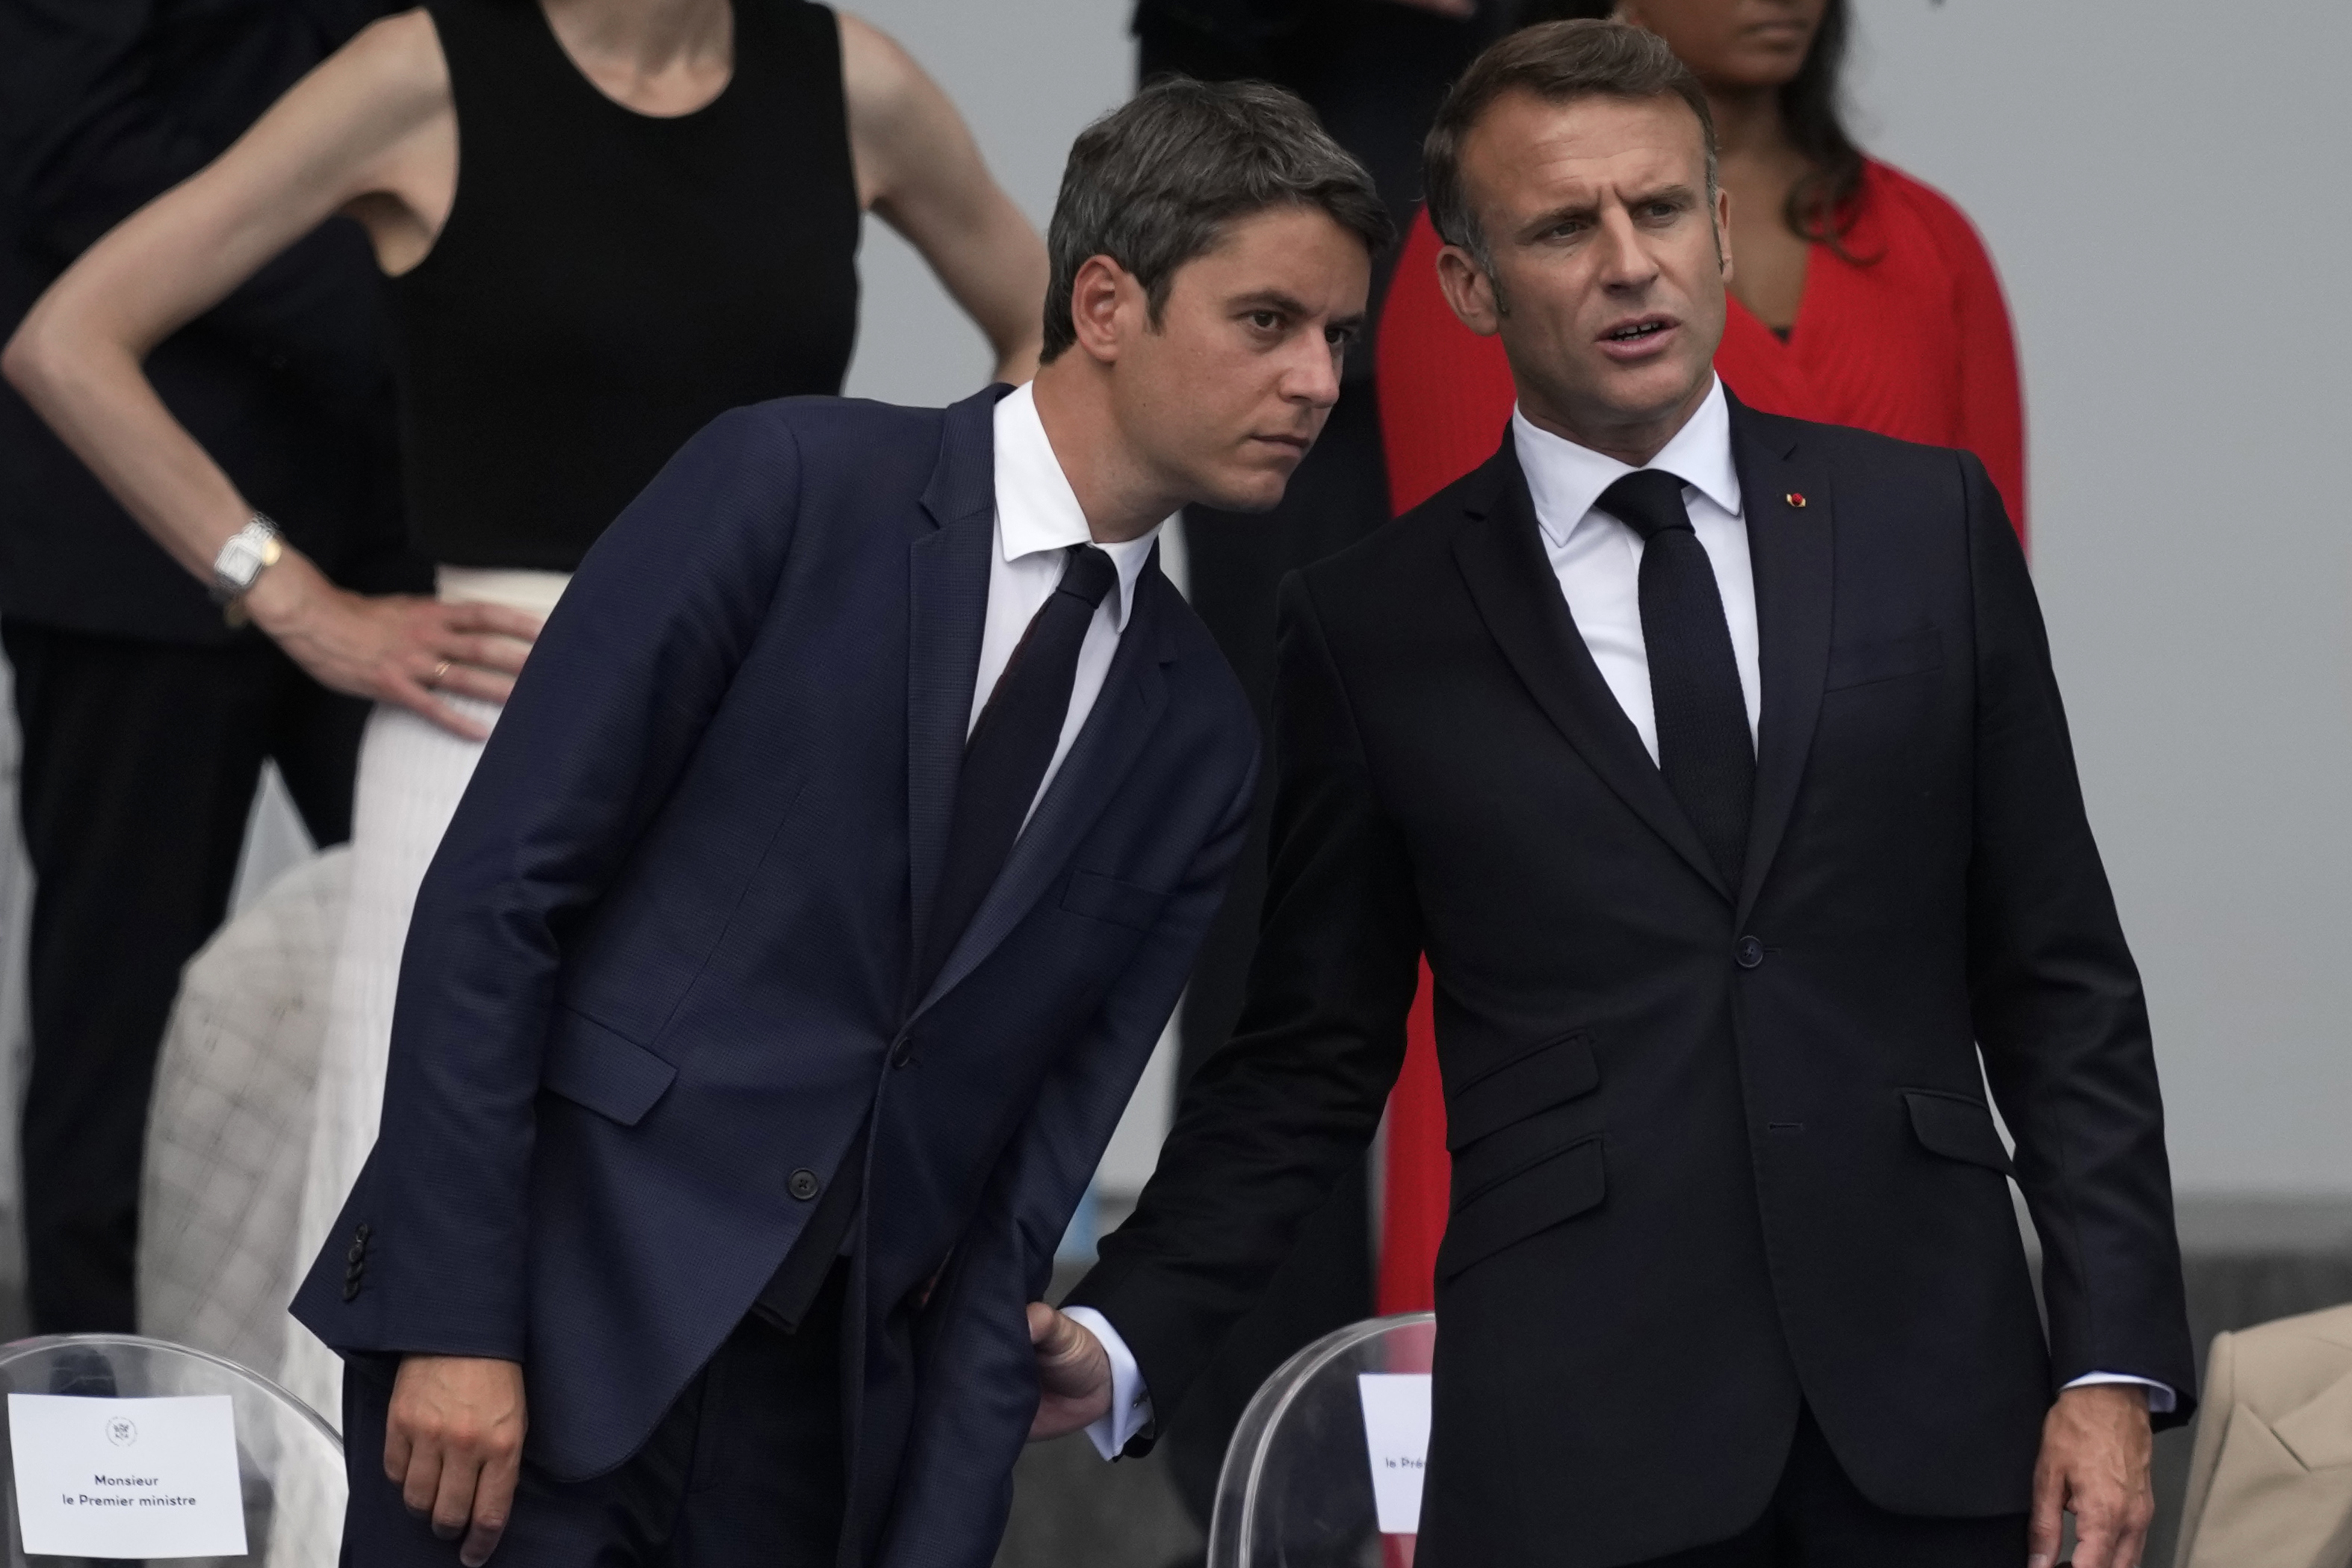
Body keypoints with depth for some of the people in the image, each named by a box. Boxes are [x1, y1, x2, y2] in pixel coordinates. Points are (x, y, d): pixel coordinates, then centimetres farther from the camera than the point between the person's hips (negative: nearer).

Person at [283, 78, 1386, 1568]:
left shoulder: (1199, 741, 10)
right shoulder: (789, 484, -4)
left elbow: (1033, 1175, 8)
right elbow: (494, 891, -7)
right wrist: (456, 1323, -14)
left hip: (830, 1418, 4)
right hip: (554, 1327, -4)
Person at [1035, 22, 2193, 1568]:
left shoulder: (1926, 521, 7)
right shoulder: (1374, 624, 4)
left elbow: (2061, 976, 7)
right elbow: (1311, 1062, 7)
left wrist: (2116, 1365, 0)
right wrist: (1119, 1343, -7)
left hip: (1934, 1425, 1)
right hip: (1582, 1443, -1)